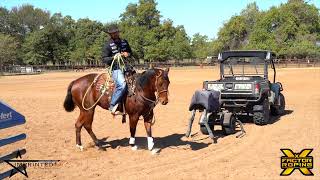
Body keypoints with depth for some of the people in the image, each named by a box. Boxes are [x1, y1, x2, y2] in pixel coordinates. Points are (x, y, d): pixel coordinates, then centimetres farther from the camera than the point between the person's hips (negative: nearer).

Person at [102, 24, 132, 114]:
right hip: (116, 68, -6)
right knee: (122, 85, -30)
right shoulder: (108, 45, -1)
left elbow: (130, 52, 27)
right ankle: (112, 105, -19)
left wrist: (128, 54, 2)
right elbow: (104, 59, -3)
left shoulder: (124, 42, 15)